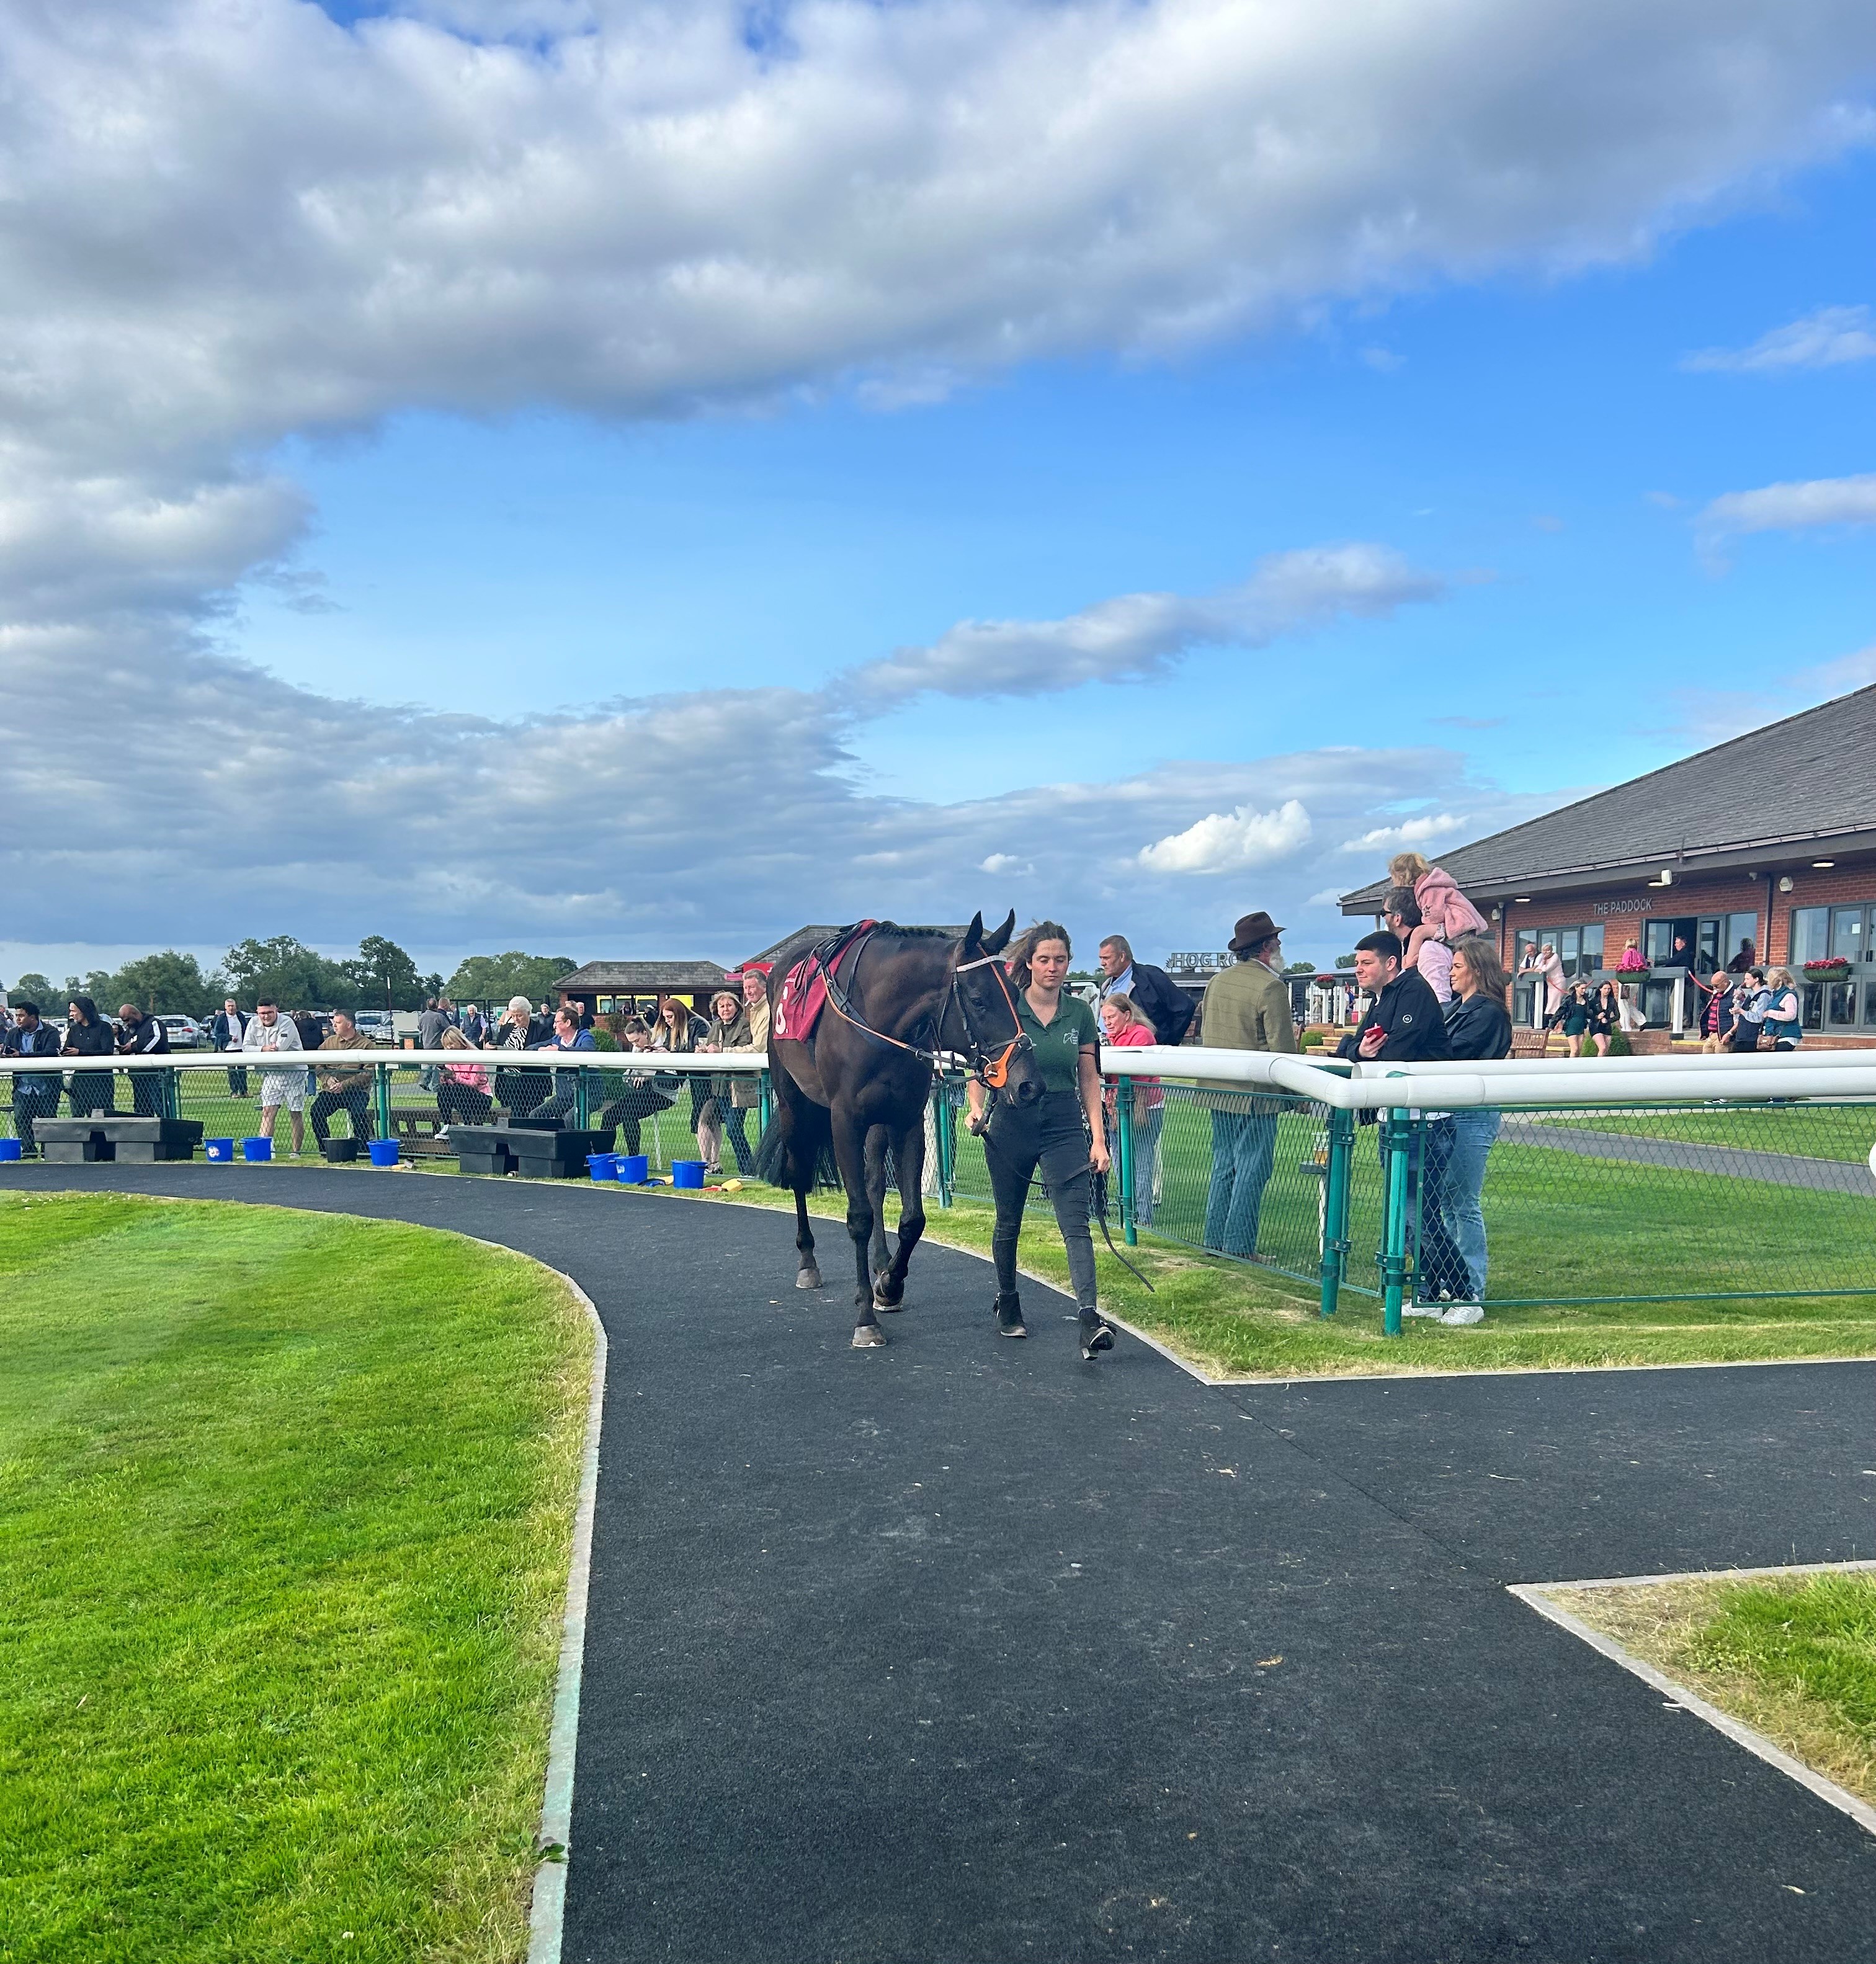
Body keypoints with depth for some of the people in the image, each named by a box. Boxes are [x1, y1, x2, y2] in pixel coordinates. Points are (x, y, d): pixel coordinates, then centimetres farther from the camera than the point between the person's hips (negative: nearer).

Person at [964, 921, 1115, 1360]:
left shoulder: (1079, 1012, 4)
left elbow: (1090, 1079, 6)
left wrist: (1098, 1138, -1)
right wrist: (976, 1108, -16)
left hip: (1064, 1126, 1)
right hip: (1010, 1124, 0)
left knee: (1076, 1223, -12)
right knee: (1008, 1222, 13)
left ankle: (1089, 1318, -21)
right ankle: (1008, 1303, 34)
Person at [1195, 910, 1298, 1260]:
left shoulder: (1217, 981, 10)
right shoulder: (1271, 986, -13)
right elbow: (1282, 1048, -15)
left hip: (1216, 1090, 7)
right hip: (1255, 1096, -7)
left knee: (1223, 1165, 15)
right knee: (1251, 1171, -1)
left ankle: (1215, 1241, 18)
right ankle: (1239, 1248, 0)